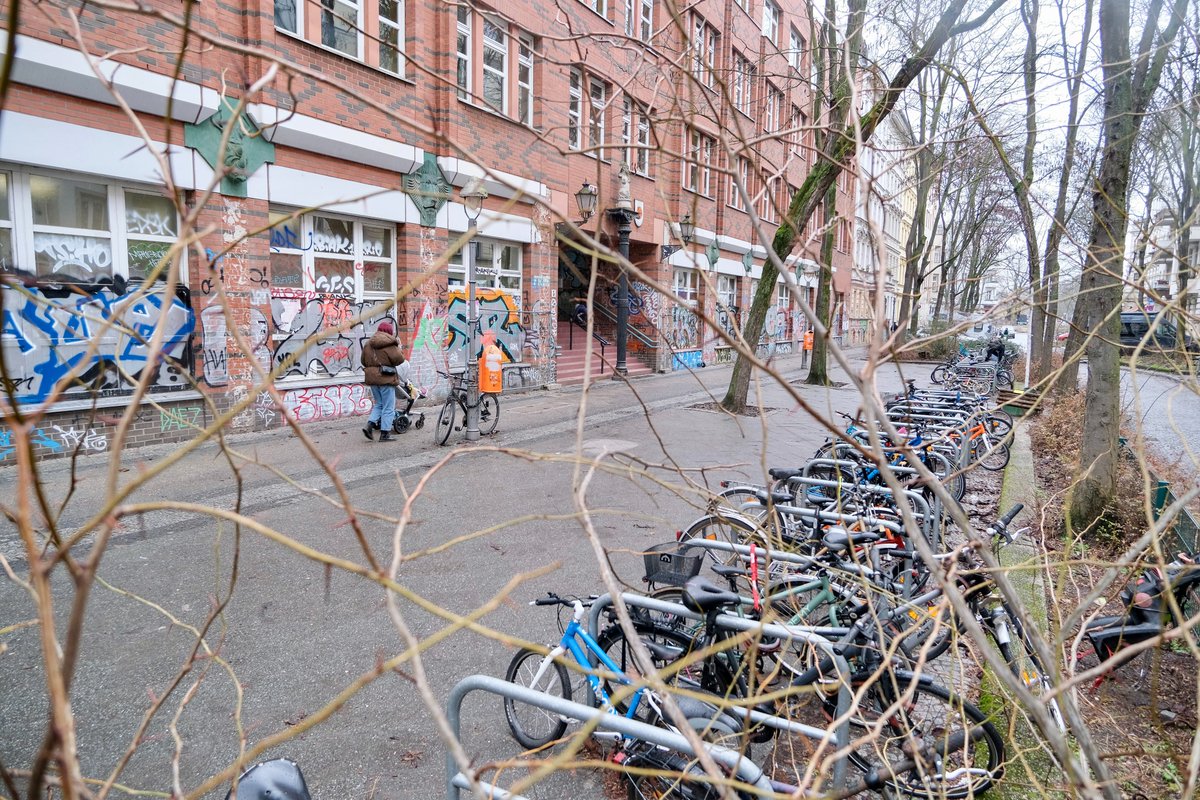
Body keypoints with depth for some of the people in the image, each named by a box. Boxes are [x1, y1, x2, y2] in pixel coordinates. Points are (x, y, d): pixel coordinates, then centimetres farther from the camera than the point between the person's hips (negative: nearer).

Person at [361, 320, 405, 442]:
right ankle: (385, 434, 3)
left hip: (371, 377, 7)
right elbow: (399, 359, -17)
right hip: (386, 377, -7)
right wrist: (398, 348, 1)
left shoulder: (368, 344, 11)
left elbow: (363, 361, 14)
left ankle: (369, 425, 4)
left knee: (378, 404, 21)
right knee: (388, 407, 2)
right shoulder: (389, 344, -10)